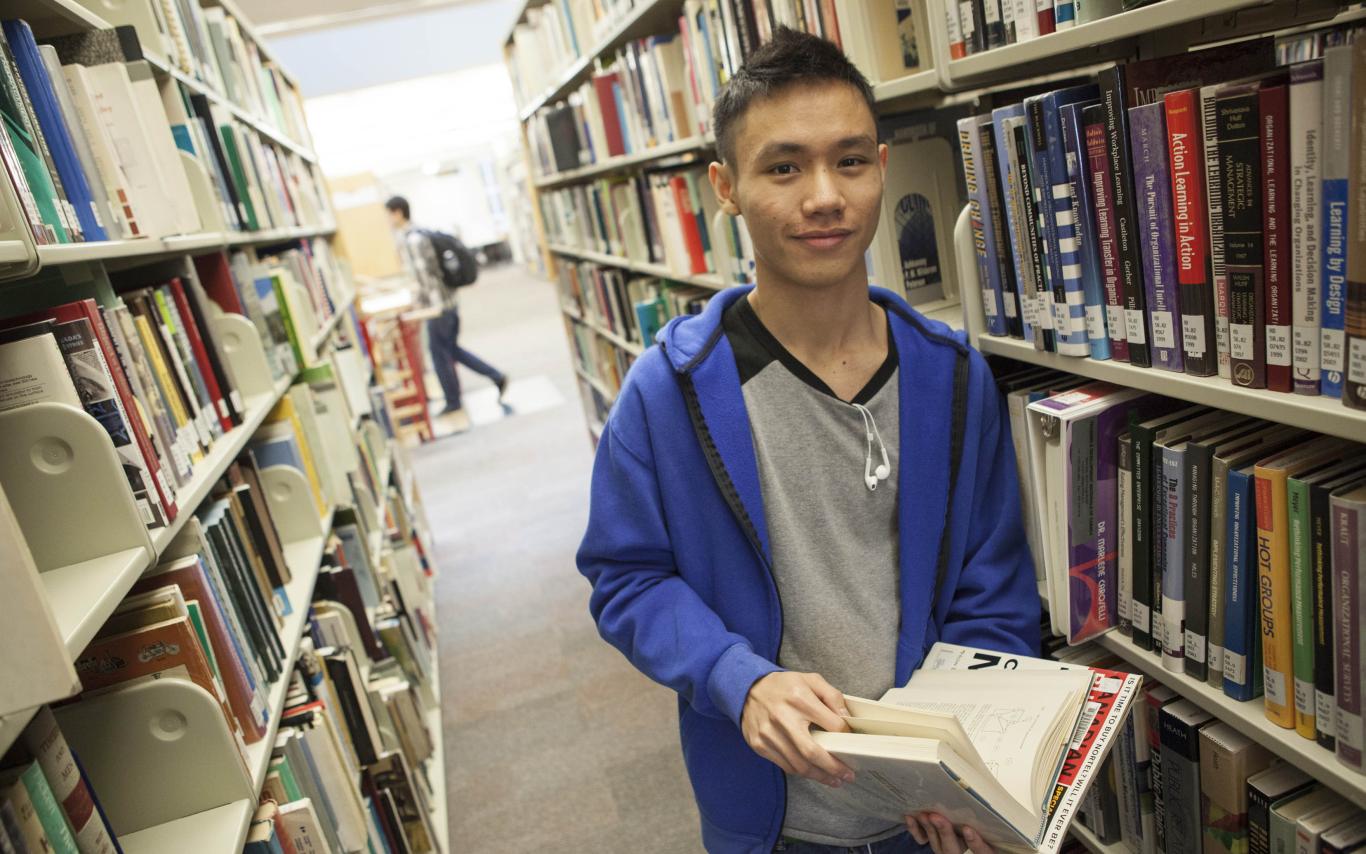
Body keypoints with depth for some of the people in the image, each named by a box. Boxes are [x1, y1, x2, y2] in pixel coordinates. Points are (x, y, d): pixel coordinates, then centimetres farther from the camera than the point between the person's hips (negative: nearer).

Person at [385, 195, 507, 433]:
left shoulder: (412, 240, -18)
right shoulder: (418, 234, 13)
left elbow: (426, 275, -22)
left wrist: (434, 306, -20)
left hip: (439, 304, -9)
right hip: (448, 300, 9)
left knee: (439, 353, 3)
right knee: (451, 349, 18)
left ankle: (453, 404, 15)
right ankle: (497, 377, 18)